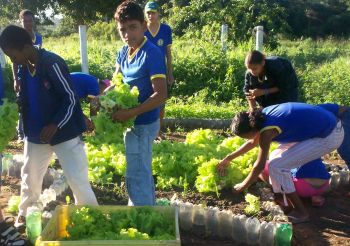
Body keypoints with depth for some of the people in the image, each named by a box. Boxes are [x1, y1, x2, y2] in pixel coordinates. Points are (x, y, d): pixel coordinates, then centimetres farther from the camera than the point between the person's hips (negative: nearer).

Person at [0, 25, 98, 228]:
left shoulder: (52, 64, -21)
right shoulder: (23, 68, 2)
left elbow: (70, 99, -19)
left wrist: (55, 125, -28)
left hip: (64, 132, -7)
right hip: (35, 134, 7)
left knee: (77, 179, -4)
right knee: (30, 175, 20)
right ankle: (25, 213, 43)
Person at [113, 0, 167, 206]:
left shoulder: (152, 54, -21)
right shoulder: (123, 53, 4)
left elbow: (161, 95, -25)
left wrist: (130, 113, -29)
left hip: (142, 124, -9)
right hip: (134, 122, 9)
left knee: (136, 176, -2)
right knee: (143, 172, 22)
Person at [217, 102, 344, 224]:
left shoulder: (266, 131, -22)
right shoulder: (262, 117, 3)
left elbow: (260, 165, -14)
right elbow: (253, 142, 20)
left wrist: (243, 186, 1)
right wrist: (228, 158, 24)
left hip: (329, 136, -9)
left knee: (276, 166, -8)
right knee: (276, 158, 14)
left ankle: (300, 212, 4)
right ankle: (282, 200, 22)